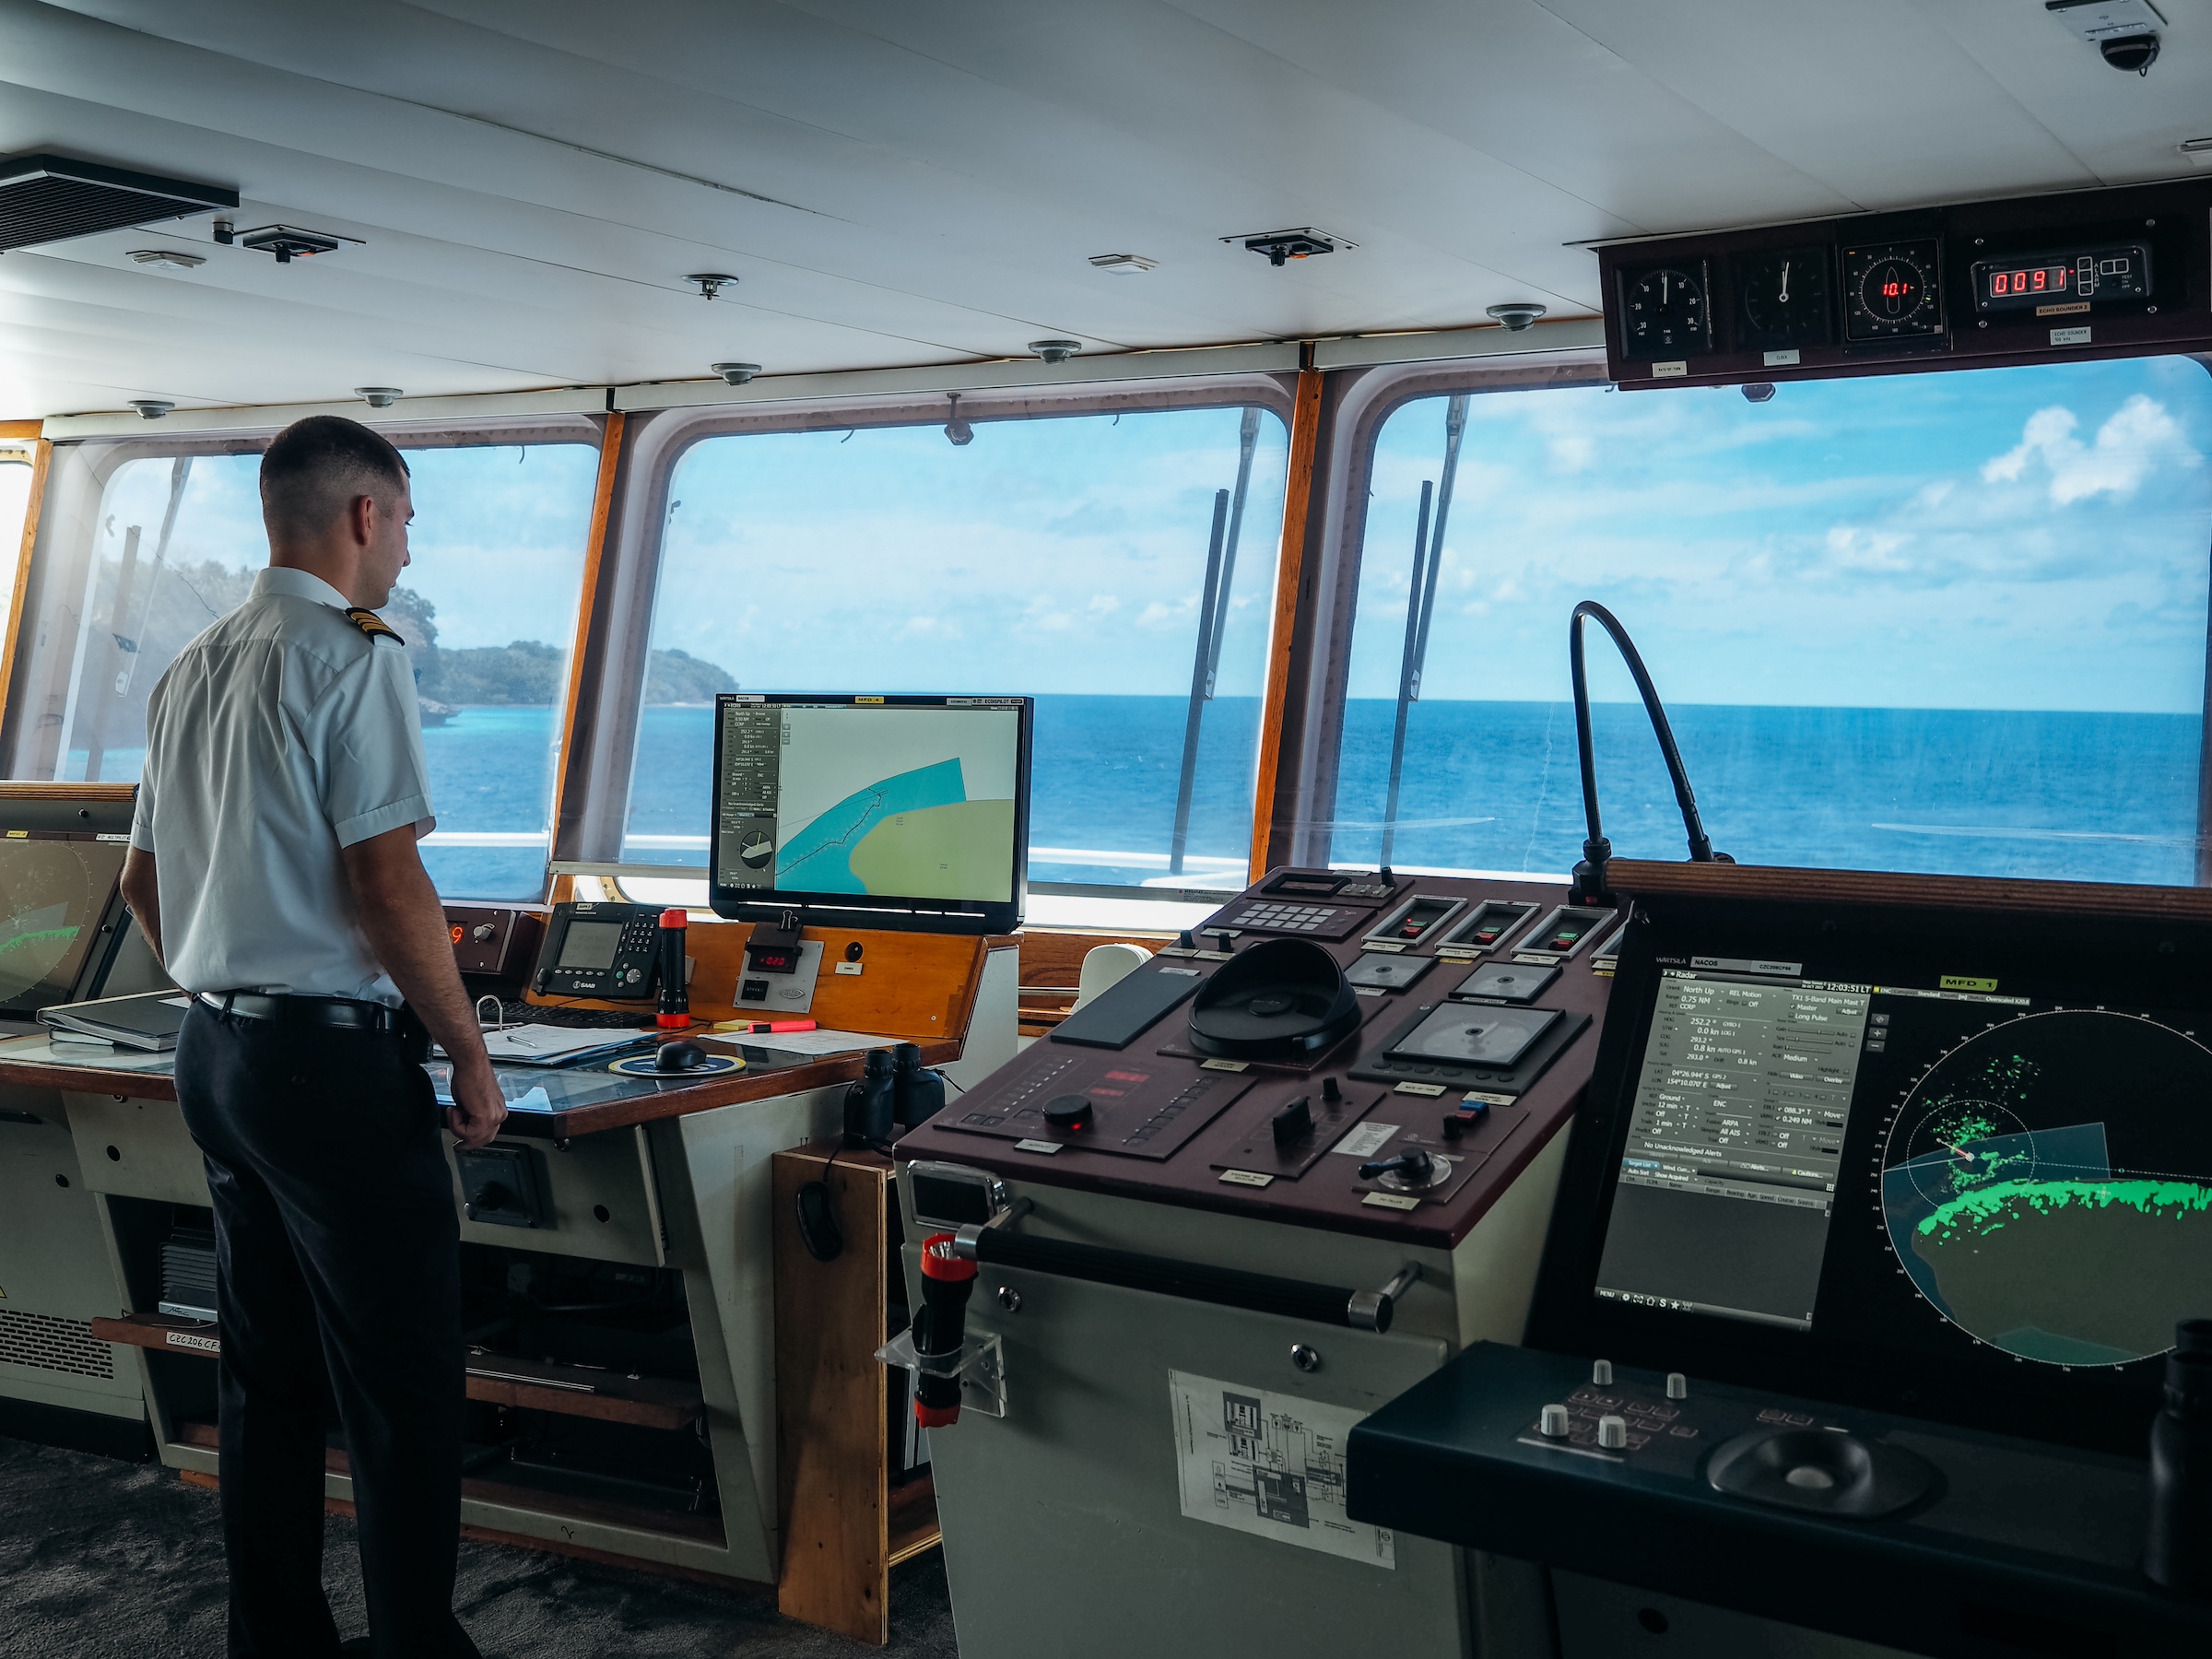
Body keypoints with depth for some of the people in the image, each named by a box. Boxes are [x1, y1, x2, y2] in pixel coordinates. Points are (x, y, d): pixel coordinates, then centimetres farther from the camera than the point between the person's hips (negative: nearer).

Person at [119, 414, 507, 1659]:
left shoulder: (193, 669, 14)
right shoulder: (353, 654, -12)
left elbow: (144, 882, 20)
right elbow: (387, 880, -19)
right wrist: (471, 1056, -11)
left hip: (216, 1053, 9)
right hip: (333, 1058, -9)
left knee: (267, 1374, 15)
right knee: (404, 1383, 0)